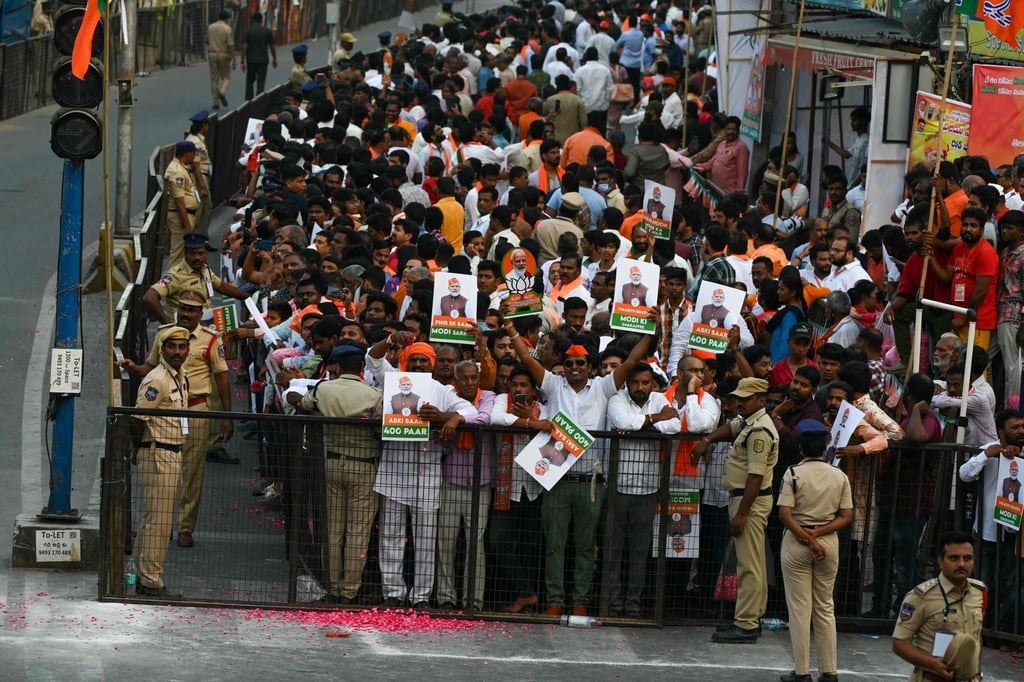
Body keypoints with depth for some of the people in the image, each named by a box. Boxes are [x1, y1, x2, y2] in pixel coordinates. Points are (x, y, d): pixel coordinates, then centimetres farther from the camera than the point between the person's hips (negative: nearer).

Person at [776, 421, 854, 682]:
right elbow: (847, 516, -3)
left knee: (799, 608, 2)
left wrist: (807, 539, -12)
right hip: (829, 542, 3)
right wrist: (818, 533, -8)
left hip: (797, 542, -3)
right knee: (825, 608, 12)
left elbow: (785, 515, -16)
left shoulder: (793, 474, -9)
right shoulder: (839, 476, 1)